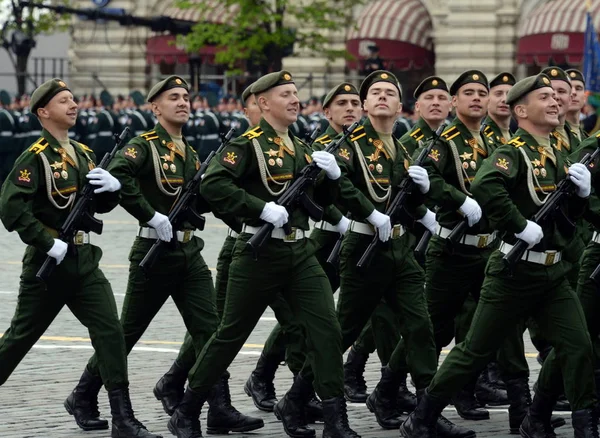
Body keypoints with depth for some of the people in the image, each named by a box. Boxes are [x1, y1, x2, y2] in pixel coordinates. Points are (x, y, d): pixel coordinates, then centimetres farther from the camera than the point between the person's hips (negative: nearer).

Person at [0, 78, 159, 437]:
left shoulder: (83, 154, 11)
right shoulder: (36, 157, -12)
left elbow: (102, 205, 18)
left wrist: (113, 187, -5)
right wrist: (50, 244, -22)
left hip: (85, 260, 6)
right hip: (48, 261, -6)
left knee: (111, 332, -6)